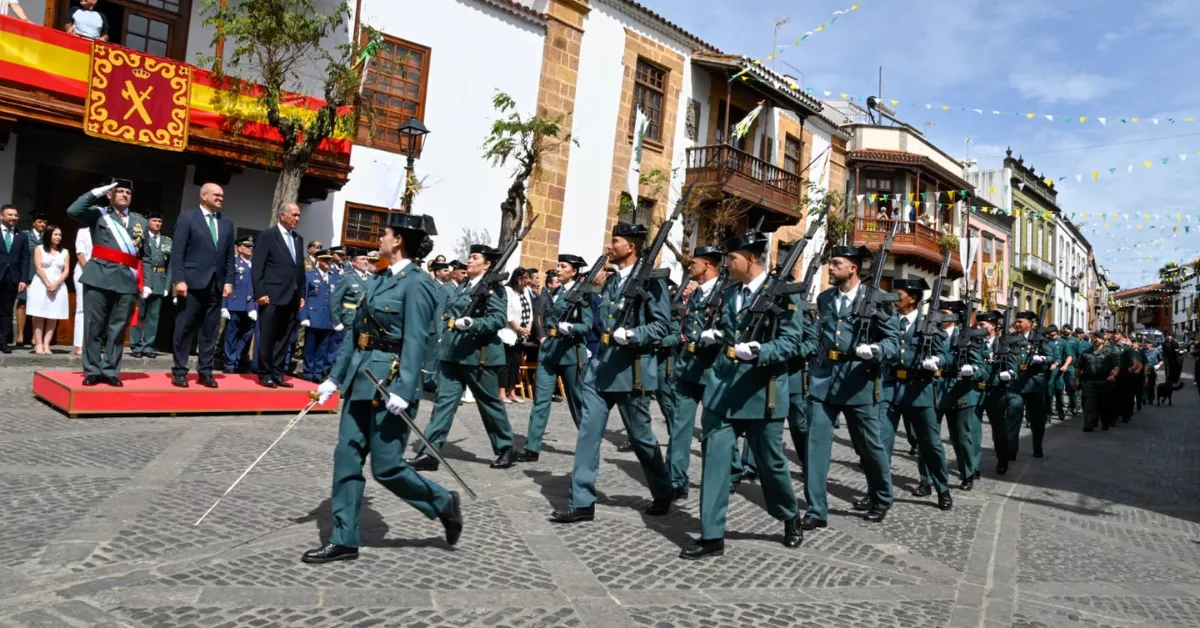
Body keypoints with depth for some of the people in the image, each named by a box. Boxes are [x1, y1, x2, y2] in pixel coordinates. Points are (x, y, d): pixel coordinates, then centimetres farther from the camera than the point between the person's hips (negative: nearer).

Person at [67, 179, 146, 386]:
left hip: (128, 280, 2)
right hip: (99, 277, -1)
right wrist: (96, 192, -4)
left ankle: (110, 371, 10)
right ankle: (92, 371, 8)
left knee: (118, 329, 3)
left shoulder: (141, 221, 16)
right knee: (94, 326, 1)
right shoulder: (98, 213, 11)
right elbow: (73, 211, -9)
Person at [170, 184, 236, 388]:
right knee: (185, 328, 2)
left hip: (217, 284, 4)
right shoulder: (187, 217, 0)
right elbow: (177, 252, -5)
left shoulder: (227, 222, 14)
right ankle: (179, 371, 11)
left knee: (210, 331, 6)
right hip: (193, 282, -4)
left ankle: (205, 371, 13)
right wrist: (179, 279, -13)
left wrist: (229, 281, 3)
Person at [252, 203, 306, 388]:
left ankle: (277, 373, 15)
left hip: (292, 297, 6)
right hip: (272, 296, -6)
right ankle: (265, 374, 10)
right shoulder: (267, 235, -3)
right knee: (267, 338, 2)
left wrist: (301, 294, 11)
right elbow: (257, 266, -8)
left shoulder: (298, 239, 16)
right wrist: (260, 293, -14)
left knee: (283, 339, 8)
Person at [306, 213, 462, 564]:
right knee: (346, 459, 8)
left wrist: (404, 390, -26)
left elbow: (416, 341, -20)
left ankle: (443, 503, 21)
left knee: (386, 468, -1)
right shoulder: (381, 279, 14)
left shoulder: (417, 283, -13)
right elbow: (356, 333, 15)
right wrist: (335, 377, 15)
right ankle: (343, 541, 18)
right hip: (361, 380, 9)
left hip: (390, 382, -9)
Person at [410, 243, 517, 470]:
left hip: (479, 353, -7)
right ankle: (429, 453, -1)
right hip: (452, 351, 7)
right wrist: (445, 335, 14)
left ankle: (506, 449, 21)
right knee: (444, 399, 1)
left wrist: (472, 324, -30)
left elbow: (500, 319, -19)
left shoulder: (493, 288, -7)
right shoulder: (463, 287, 16)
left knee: (490, 402, 5)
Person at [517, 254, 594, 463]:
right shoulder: (553, 293, 13)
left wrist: (570, 328, -28)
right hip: (548, 350, 6)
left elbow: (587, 325, -12)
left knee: (577, 399, 7)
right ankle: (532, 448, -1)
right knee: (540, 399, 0)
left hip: (571, 351, -6)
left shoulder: (582, 293, -5)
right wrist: (542, 336, 13)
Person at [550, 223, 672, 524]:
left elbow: (662, 324, -13)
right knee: (588, 432, 1)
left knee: (640, 436, 7)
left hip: (631, 369, -7)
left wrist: (632, 336, -26)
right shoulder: (611, 280, 14)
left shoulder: (650, 280, -9)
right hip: (601, 364, 7)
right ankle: (582, 503, 6)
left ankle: (663, 495, 29)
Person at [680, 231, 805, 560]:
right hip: (722, 385, 5)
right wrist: (712, 335, 4)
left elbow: (791, 343, -14)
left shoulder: (783, 292, -8)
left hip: (760, 391, -5)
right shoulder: (730, 292, 12)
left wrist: (757, 352, -29)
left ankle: (791, 518, 37)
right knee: (714, 458, -1)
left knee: (770, 461, 9)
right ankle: (712, 536, 5)